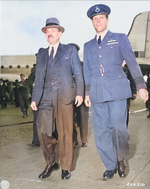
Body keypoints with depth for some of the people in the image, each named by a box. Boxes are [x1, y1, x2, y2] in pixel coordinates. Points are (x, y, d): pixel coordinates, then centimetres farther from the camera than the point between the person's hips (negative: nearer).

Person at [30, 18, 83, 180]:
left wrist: (79, 93, -7)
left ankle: (65, 167, 14)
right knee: (43, 131, -2)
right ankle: (50, 163, 18)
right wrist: (34, 98, 7)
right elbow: (38, 78, 16)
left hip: (64, 96, -3)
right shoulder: (41, 54, 19)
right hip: (46, 97, 3)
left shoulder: (70, 50, 11)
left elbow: (78, 74, 5)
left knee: (65, 133, 0)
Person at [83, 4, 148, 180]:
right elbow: (87, 71, 17)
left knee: (118, 127, -10)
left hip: (117, 90, -3)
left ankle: (121, 159, 17)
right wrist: (86, 93, 10)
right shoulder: (88, 45, 18)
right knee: (101, 131, 2)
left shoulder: (120, 38, 9)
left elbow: (132, 62, 2)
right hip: (97, 93, 3)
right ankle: (111, 166, 16)